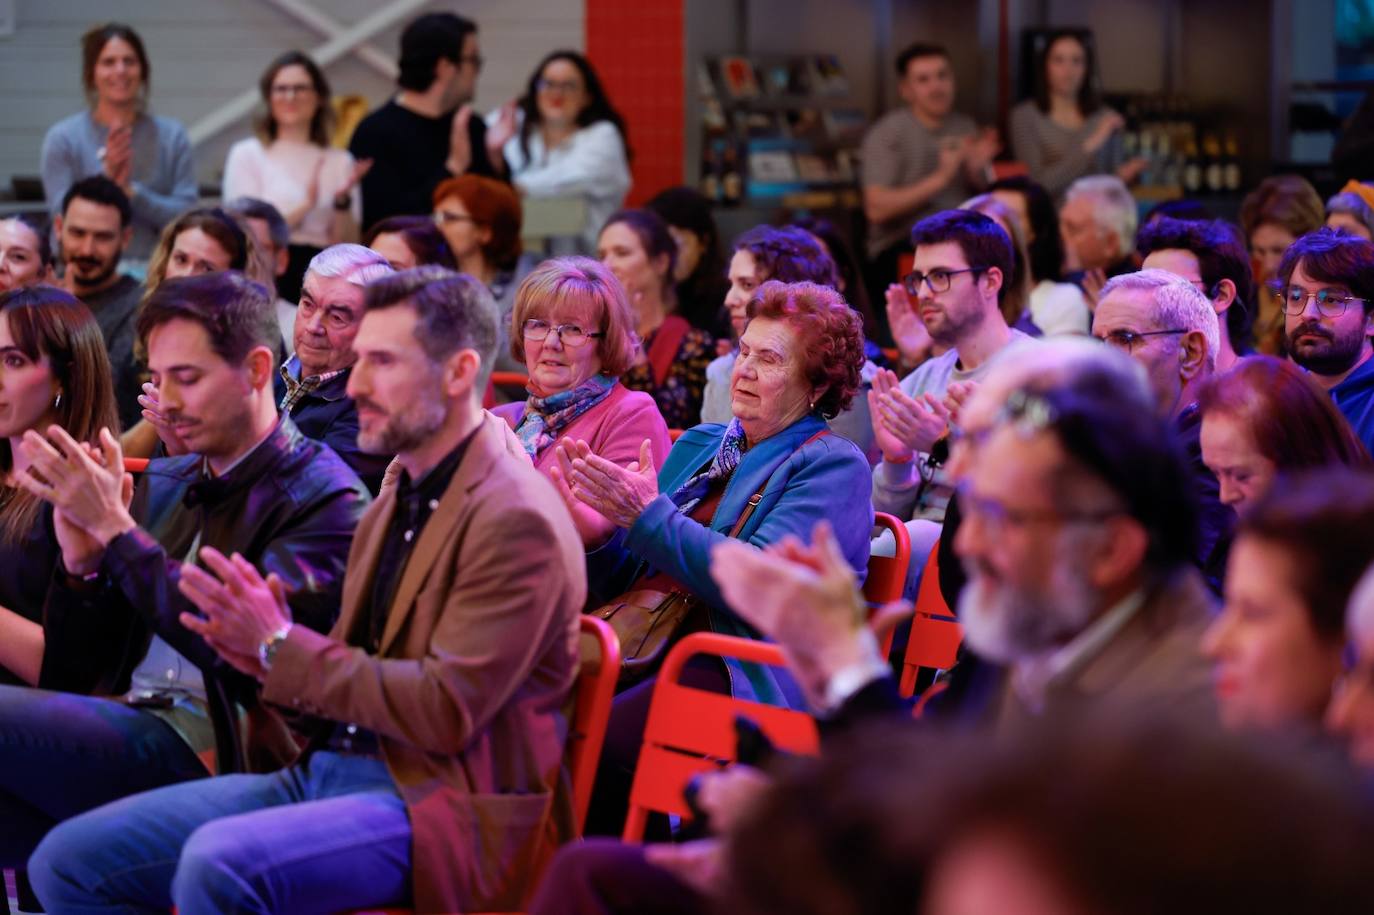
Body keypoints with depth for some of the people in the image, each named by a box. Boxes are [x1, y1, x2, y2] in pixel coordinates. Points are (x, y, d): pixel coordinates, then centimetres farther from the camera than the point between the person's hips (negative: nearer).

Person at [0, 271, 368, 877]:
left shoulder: (325, 499, -1)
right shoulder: (161, 485, 19)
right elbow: (80, 668, 17)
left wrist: (115, 529, -12)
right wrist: (81, 560, -3)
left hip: (206, 752, -6)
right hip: (123, 732, 6)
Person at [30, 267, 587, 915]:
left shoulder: (516, 520, -14)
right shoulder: (402, 495, 16)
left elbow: (447, 711, -19)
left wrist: (283, 649, -13)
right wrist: (267, 653, -1)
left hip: (440, 808, -9)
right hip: (327, 771, 9)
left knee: (219, 863, -35)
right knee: (68, 861, -2)